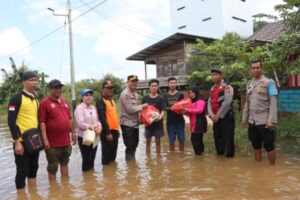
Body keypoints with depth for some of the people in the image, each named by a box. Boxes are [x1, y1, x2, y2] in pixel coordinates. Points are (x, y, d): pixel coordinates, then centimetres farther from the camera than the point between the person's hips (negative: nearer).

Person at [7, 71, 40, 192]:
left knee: (33, 168, 16)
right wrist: (17, 141, -18)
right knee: (22, 171, 2)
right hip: (22, 141, -7)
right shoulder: (17, 98, -10)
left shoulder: (36, 100, 13)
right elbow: (11, 121, -14)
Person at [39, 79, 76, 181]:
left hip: (66, 141, 7)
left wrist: (72, 133, 17)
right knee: (52, 167, 7)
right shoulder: (45, 103, -9)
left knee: (64, 163, 19)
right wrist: (45, 140, -19)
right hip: (53, 143, -6)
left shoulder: (64, 102, 11)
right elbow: (42, 122, -14)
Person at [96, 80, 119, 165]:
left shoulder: (112, 101, 16)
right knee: (106, 153, 1)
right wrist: (107, 132, -22)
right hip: (107, 131, -8)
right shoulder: (100, 102, -12)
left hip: (115, 130, 8)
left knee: (113, 153, 17)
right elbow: (102, 118, -19)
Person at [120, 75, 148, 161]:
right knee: (130, 146, -1)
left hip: (135, 123, 8)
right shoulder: (125, 94, -14)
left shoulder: (136, 94, 12)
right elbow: (130, 109, -19)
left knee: (134, 144, 17)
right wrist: (142, 106, -11)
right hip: (127, 124, -8)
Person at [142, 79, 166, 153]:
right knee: (148, 141, 7)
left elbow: (163, 110, -9)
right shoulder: (145, 98, 2)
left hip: (158, 123, -1)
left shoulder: (160, 98, -3)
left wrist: (160, 117, -27)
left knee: (157, 141, 8)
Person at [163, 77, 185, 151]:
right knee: (171, 140, 7)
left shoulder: (180, 94, 2)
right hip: (170, 121, 1)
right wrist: (170, 108, -15)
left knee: (181, 139, 6)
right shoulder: (165, 96, 6)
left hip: (180, 120, 0)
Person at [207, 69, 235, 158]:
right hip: (215, 118, 7)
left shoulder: (227, 87, -9)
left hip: (226, 117, -7)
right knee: (217, 137, 15)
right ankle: (220, 153, 32)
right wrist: (211, 114, -8)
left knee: (228, 138, -3)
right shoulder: (212, 88, 13)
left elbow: (227, 102, -18)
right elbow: (209, 102, 8)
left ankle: (230, 155, 10)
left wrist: (218, 115, -15)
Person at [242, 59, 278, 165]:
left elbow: (273, 103, -12)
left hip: (264, 121, -6)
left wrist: (271, 120, -18)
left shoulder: (269, 82, -6)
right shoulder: (249, 84, 11)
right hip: (252, 121, 6)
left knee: (269, 146, 4)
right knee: (256, 145, 14)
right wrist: (244, 118, 12)